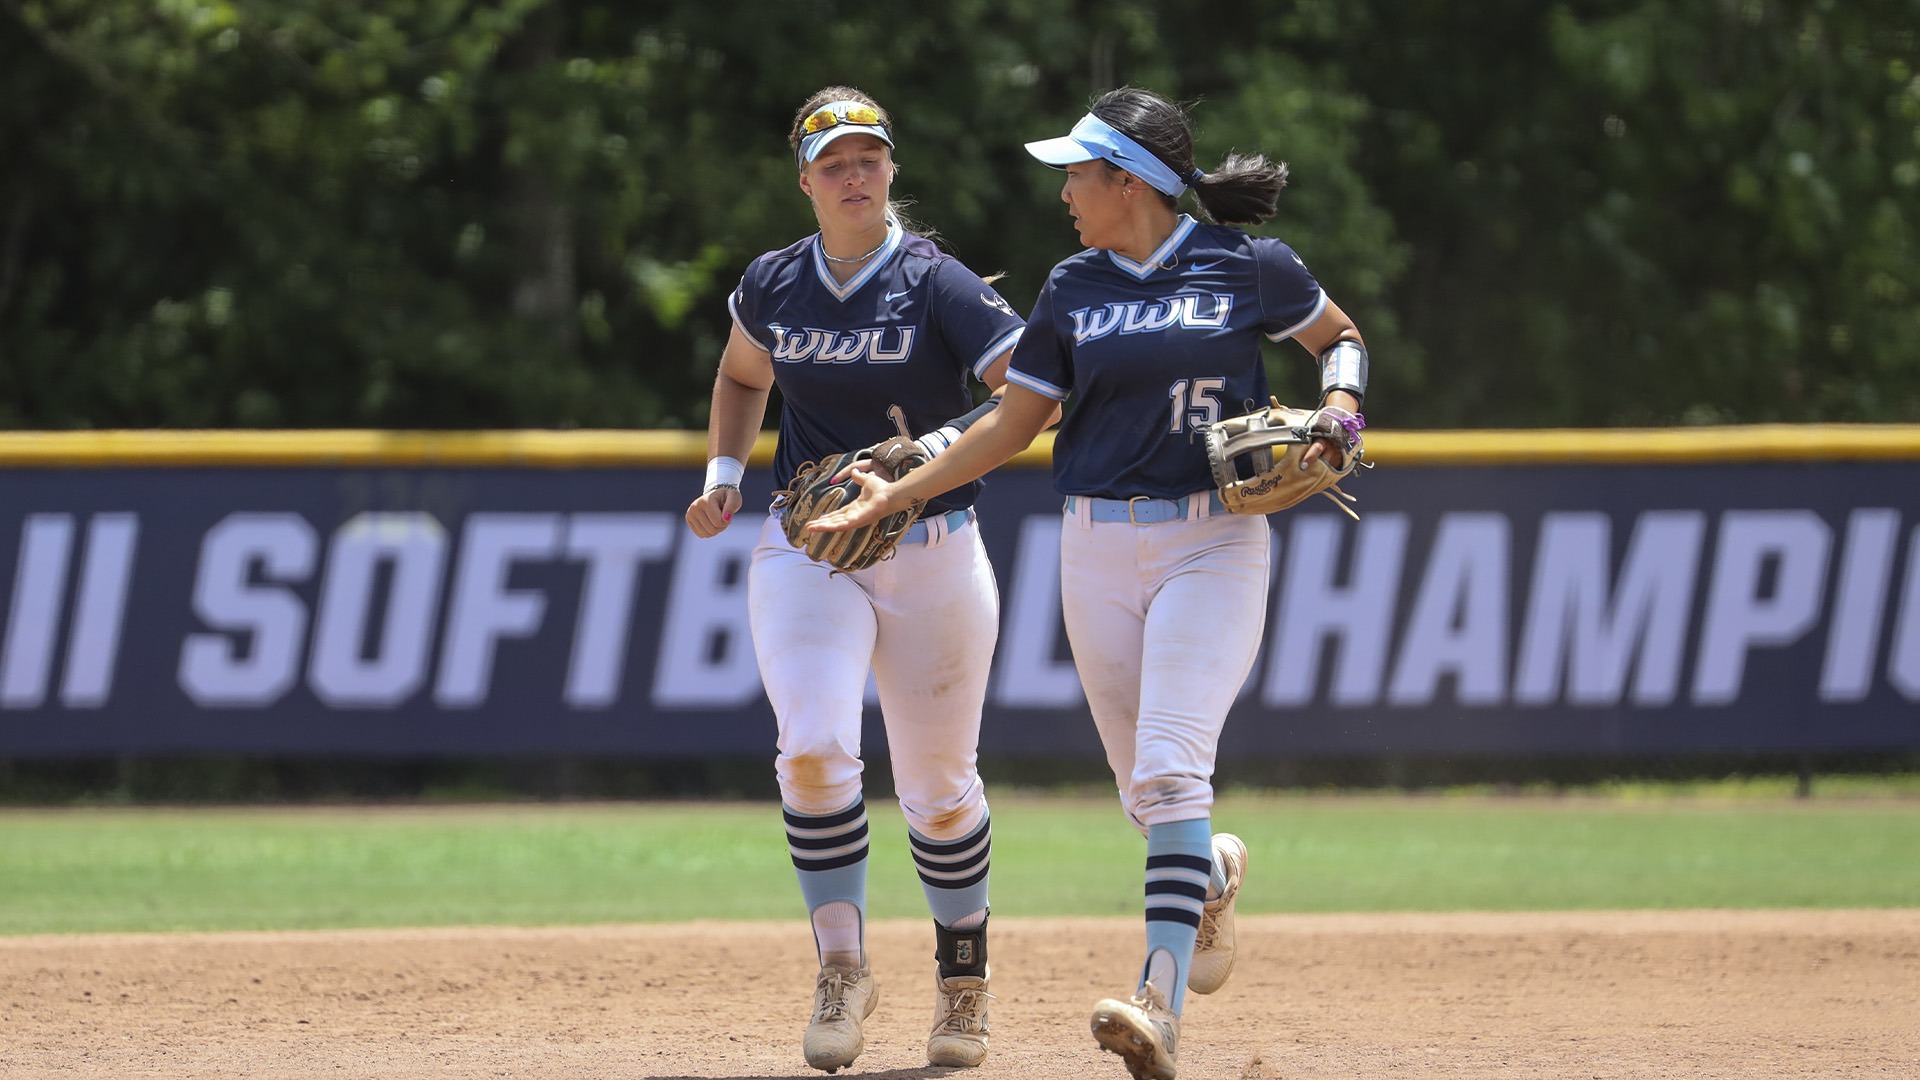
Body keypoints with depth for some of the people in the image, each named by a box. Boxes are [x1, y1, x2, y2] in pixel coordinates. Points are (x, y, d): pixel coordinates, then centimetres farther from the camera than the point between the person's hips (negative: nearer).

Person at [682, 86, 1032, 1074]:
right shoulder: (774, 285, 3)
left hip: (931, 555, -2)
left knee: (938, 786, 6)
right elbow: (742, 375, 25)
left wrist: (938, 449, -32)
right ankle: (841, 969, -8)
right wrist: (723, 475, 11)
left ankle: (962, 982, 27)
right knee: (814, 748, -20)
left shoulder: (937, 286, -10)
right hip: (807, 550, 2)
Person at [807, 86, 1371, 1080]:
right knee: (1145, 791, 7)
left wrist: (1339, 411, -8)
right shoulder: (1075, 289, 6)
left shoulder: (1247, 268, -3)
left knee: (1170, 771, -19)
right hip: (1099, 550, 4)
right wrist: (896, 495, 6)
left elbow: (1340, 338, 12)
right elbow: (1013, 424, 11)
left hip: (1213, 542, -4)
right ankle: (1210, 874, 42)